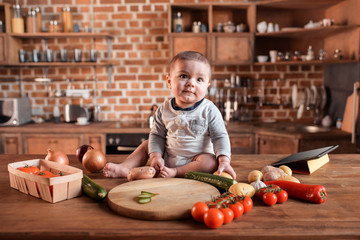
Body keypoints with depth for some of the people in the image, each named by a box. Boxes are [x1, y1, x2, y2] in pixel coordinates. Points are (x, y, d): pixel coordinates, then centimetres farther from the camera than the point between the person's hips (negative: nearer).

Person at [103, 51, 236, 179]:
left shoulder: (209, 110, -14)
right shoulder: (164, 109, -5)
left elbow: (220, 137, -12)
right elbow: (157, 135, 2)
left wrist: (224, 160, -25)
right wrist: (155, 155, -12)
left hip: (194, 159, -3)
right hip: (167, 157, 4)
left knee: (211, 162, -29)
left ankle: (175, 172, -27)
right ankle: (124, 168, 0)